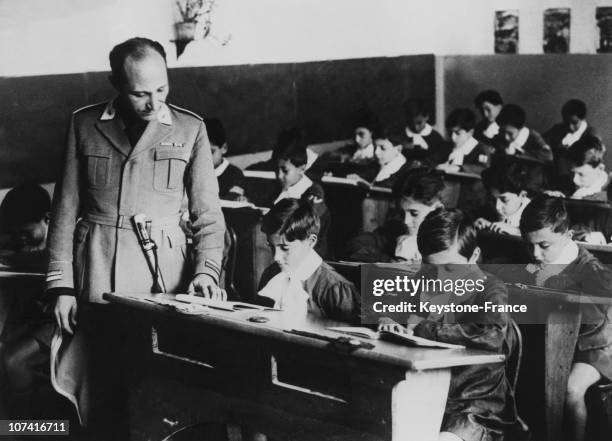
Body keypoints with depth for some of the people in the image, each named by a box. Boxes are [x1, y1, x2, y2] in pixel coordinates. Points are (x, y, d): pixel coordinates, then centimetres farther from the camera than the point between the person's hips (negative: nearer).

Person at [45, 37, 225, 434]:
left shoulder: (190, 129, 3)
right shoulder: (85, 125, 5)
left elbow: (208, 214, 4)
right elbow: (66, 209, 6)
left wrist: (206, 270, -11)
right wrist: (62, 285, 1)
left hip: (163, 275, -1)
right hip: (96, 280, 1)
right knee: (100, 395, 4)